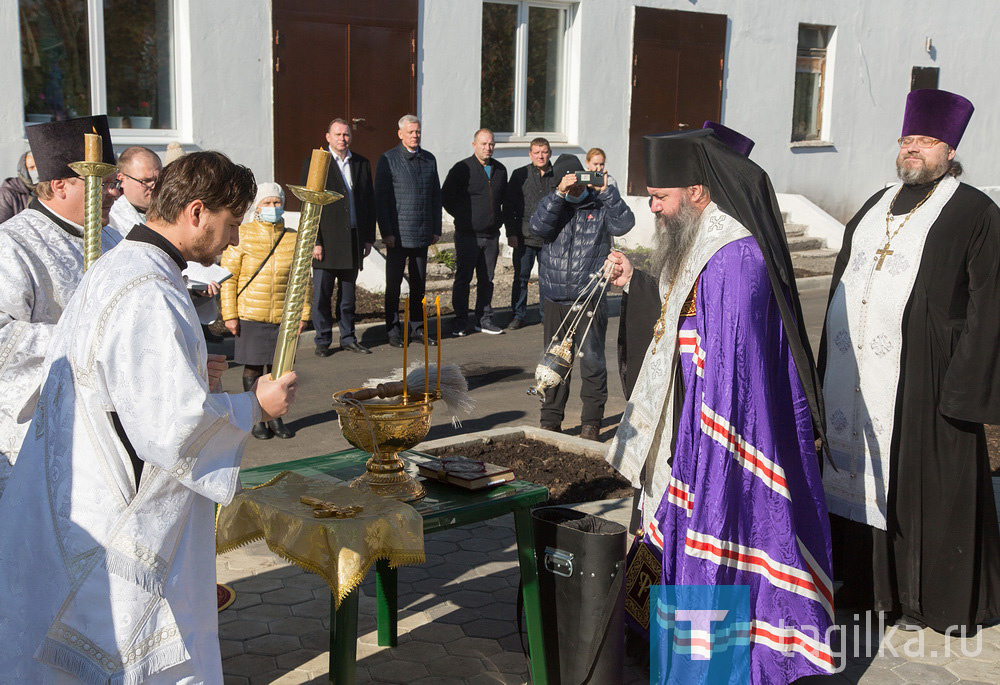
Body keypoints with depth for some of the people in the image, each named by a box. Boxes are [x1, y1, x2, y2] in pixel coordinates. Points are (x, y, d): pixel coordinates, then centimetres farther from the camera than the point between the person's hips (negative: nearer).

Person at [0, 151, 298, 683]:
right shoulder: (151, 298, -24)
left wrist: (188, 375, 11)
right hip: (116, 531, -10)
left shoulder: (112, 269, 10)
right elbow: (175, 425, -27)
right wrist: (255, 405, -11)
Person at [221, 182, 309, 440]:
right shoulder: (242, 236, -3)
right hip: (250, 317, -2)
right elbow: (228, 277, -3)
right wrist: (230, 315, -6)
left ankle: (275, 418, 22)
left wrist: (303, 314, 6)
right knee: (253, 369, 4)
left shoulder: (293, 239, 5)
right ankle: (256, 419, 17)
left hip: (284, 317, 2)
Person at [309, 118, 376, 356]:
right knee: (322, 294, 2)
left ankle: (348, 338, 21)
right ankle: (323, 341, 12)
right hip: (326, 241, -4)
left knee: (348, 294, 11)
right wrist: (314, 241, -11)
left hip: (353, 241, 4)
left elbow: (369, 202, 13)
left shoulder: (362, 164, 11)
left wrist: (368, 238, 8)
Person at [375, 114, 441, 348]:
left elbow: (436, 196, 15)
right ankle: (393, 331, 9)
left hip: (422, 233, 4)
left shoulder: (429, 160, 11)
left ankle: (417, 328, 18)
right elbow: (380, 198, -6)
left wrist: (436, 229, 9)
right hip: (398, 235, -4)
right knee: (393, 284, 2)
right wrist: (386, 232, -12)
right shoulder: (388, 160, -4)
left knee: (419, 284, 9)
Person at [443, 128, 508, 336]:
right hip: (468, 235, -5)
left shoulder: (500, 170, 10)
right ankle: (461, 322, 6)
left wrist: (498, 219, 12)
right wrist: (463, 217, 0)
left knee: (487, 279, 9)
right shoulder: (462, 169, -6)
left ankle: (484, 319, 17)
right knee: (463, 278, 0)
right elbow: (446, 197, -2)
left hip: (491, 235, 5)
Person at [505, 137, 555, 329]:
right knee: (521, 276, 2)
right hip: (525, 236, -1)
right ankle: (518, 315, 12)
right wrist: (511, 233, -2)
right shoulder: (520, 175, 3)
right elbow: (508, 206, 4)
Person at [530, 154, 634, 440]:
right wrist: (559, 194, -18)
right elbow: (538, 226, -11)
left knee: (592, 361, 1)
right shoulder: (552, 203, 8)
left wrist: (606, 191, -16)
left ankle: (591, 422, 12)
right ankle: (551, 420, 23)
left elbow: (623, 224, -14)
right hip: (555, 300, 3)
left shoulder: (600, 205, 2)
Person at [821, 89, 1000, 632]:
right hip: (854, 378, 6)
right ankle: (866, 582, 25)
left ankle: (928, 596, 17)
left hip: (919, 381, -6)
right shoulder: (874, 209, 16)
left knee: (919, 485, 2)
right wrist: (830, 368, 13)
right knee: (860, 476, 11)